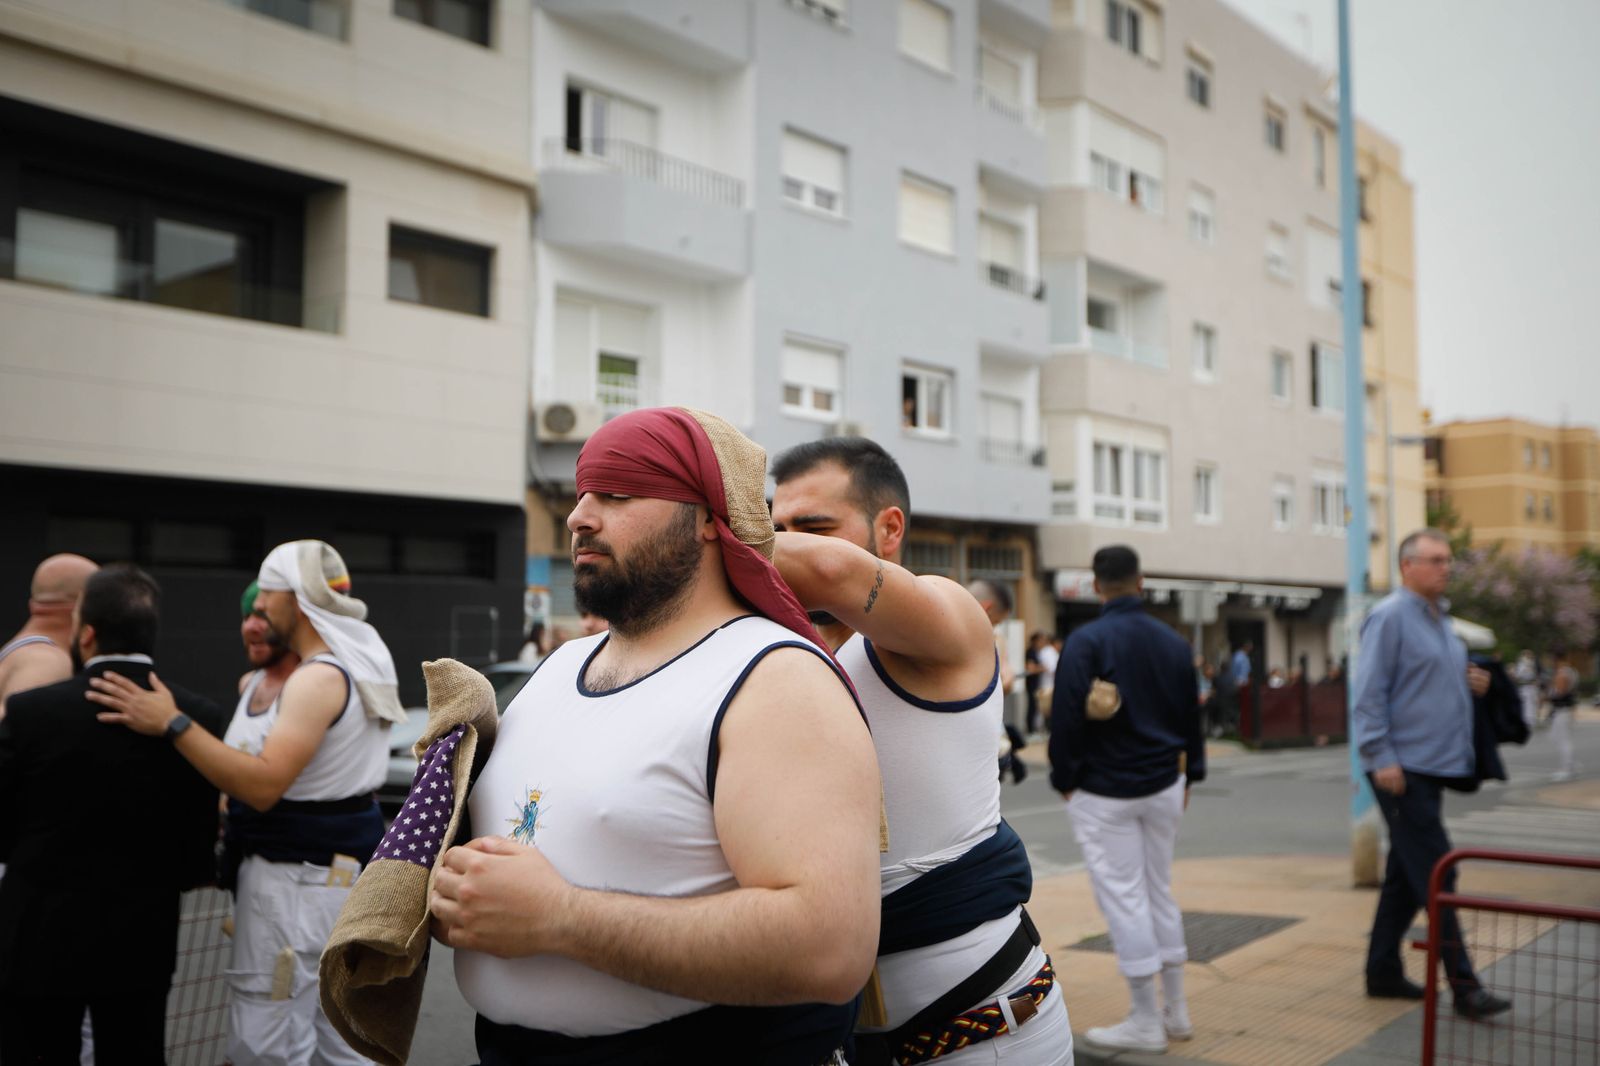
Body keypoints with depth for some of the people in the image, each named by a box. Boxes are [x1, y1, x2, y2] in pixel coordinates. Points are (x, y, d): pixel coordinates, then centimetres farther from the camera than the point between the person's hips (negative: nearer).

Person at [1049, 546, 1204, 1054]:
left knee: (1123, 897, 0)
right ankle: (1175, 1009, 23)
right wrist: (1189, 776, 21)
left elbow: (1067, 718, -15)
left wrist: (1064, 779, -3)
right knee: (1159, 890, 17)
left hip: (1104, 790, -6)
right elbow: (1191, 716, 13)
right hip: (1163, 784, 6)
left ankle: (1146, 1021, 6)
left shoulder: (1086, 642, -14)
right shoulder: (1174, 643, 6)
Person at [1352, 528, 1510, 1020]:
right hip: (1402, 767, -9)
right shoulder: (1391, 616, -11)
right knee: (1436, 874, -8)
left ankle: (1383, 972, 22)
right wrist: (1382, 757, -21)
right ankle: (1462, 984, -3)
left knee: (1406, 875, 13)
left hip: (1433, 765, 9)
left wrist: (1468, 680, 8)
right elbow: (1370, 693, -16)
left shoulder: (1439, 617, 17)